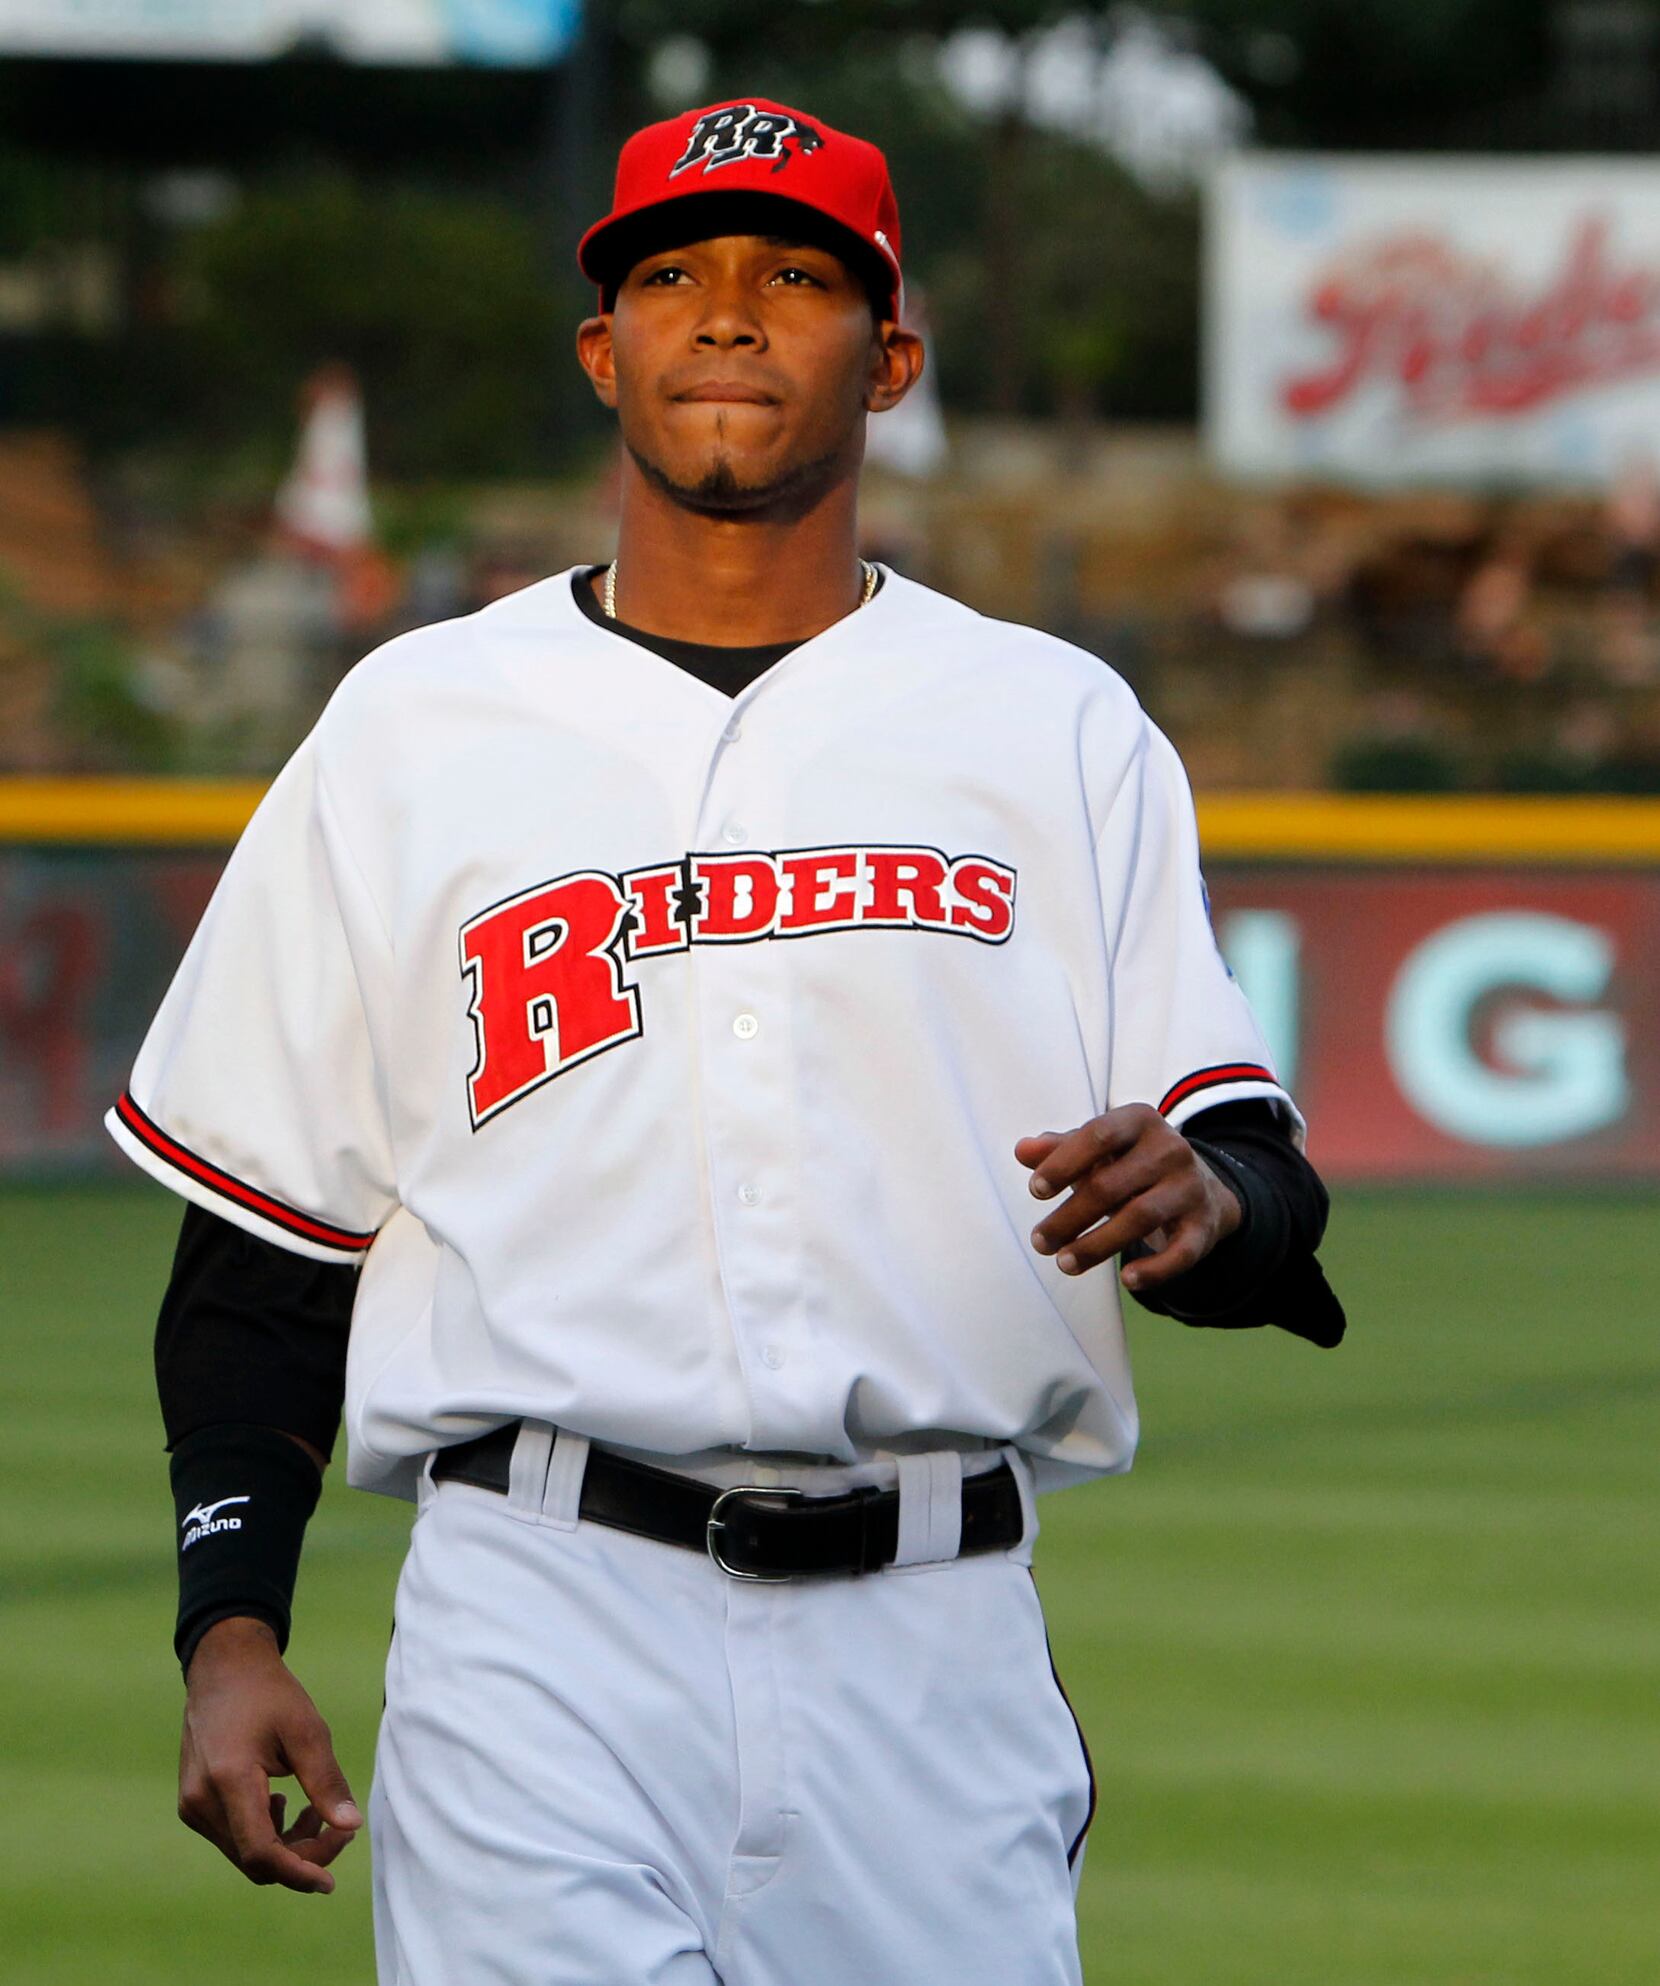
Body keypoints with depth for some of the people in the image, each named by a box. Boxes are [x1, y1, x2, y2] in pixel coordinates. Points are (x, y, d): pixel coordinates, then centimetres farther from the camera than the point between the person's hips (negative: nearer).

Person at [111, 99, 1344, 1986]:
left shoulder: (1059, 731, 12)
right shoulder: (413, 730, 11)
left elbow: (1268, 1201, 5)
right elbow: (263, 1249, 11)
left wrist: (1198, 1197, -19)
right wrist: (231, 1632, -1)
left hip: (933, 1645, 2)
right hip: (545, 1631, -1)